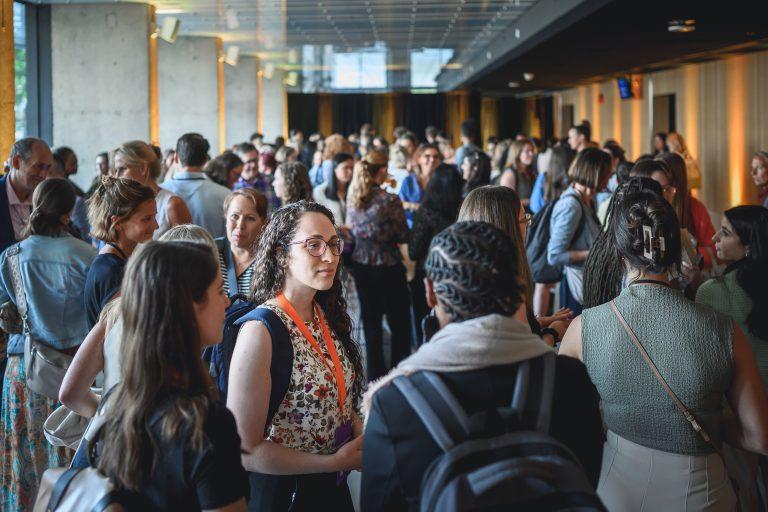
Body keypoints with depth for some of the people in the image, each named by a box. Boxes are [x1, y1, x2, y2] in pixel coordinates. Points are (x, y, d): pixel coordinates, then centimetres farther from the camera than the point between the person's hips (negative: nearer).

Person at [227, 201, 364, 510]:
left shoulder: (328, 316, 1)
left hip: (335, 485, 7)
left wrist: (365, 439, -5)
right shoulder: (261, 330, -21)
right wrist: (335, 462, -21)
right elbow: (244, 450, -22)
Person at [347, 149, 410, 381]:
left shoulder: (352, 199, -2)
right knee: (400, 324, 8)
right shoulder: (389, 200, -18)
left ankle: (375, 374, 20)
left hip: (361, 266, 5)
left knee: (371, 322, 14)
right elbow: (403, 236, -11)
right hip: (388, 268, -5)